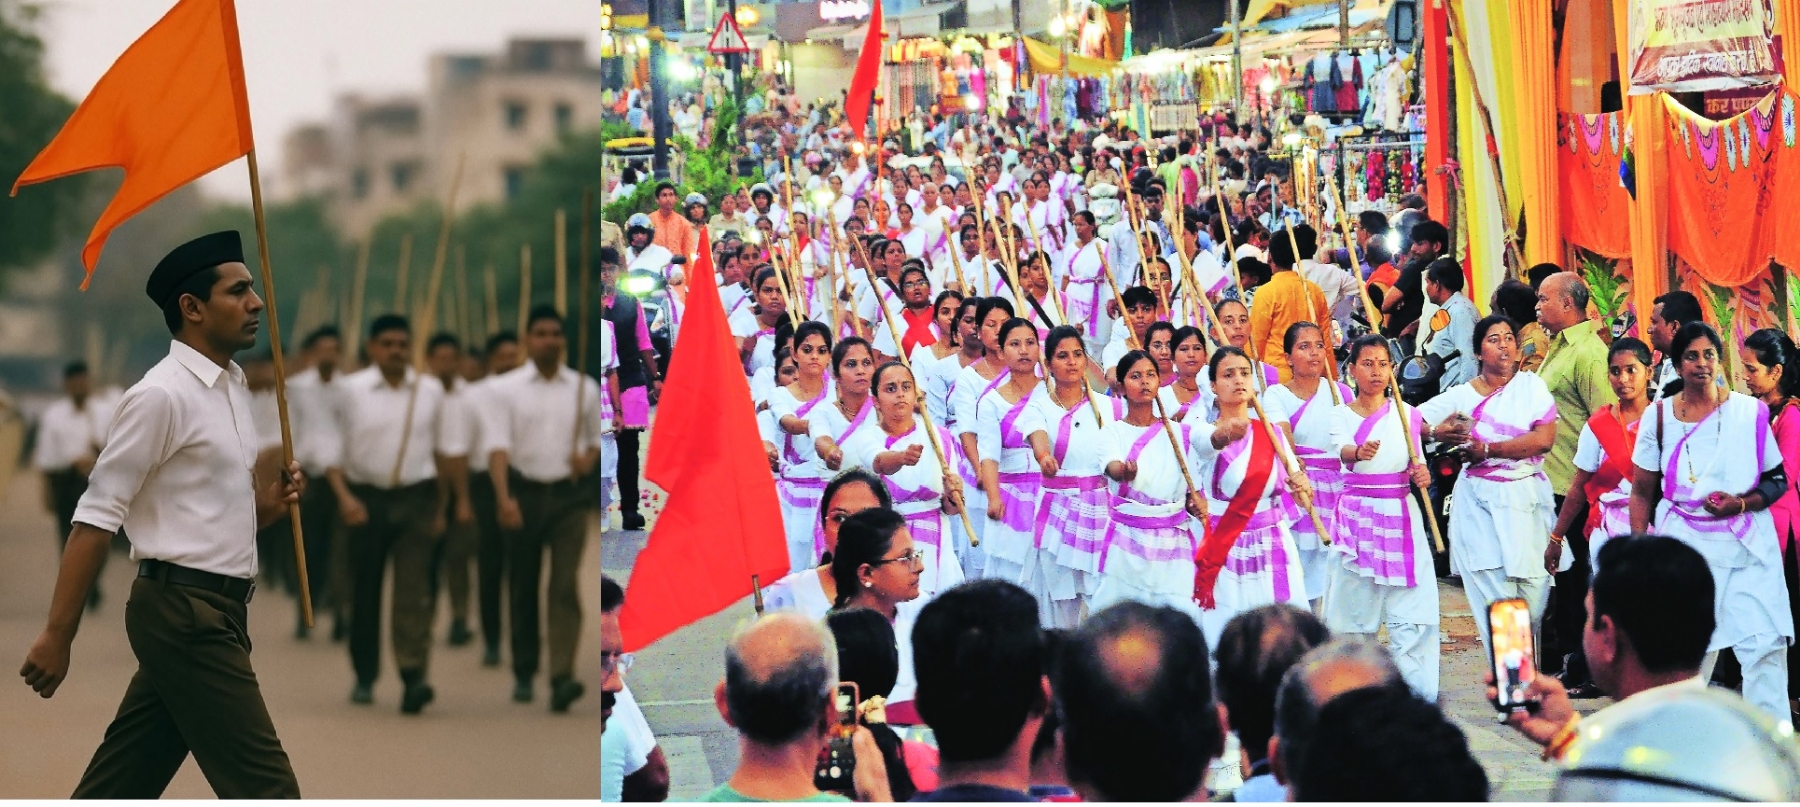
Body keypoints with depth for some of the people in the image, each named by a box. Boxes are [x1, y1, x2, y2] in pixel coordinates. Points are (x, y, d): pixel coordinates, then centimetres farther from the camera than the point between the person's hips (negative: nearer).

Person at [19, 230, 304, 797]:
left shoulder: (232, 389, 15)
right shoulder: (162, 395, -12)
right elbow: (96, 518, -15)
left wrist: (268, 505, 4)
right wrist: (57, 636, -18)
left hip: (214, 611, 9)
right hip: (184, 610, -9)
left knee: (120, 787, 11)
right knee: (264, 788, -7)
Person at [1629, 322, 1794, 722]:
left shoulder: (1750, 412, 3)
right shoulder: (1660, 416, 6)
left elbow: (1778, 481, 5)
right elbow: (1642, 492, 11)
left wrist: (1740, 504, -13)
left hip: (1747, 545, -1)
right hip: (1684, 545, 1)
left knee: (1765, 645, -9)